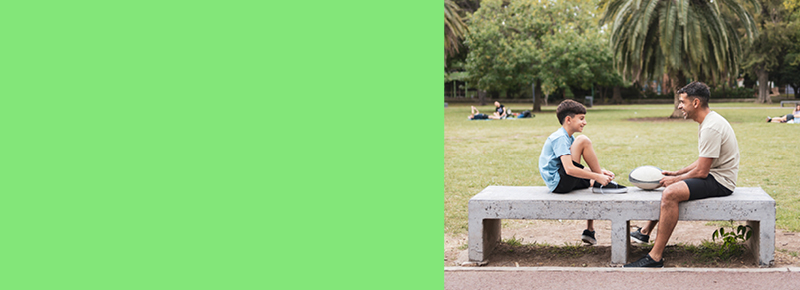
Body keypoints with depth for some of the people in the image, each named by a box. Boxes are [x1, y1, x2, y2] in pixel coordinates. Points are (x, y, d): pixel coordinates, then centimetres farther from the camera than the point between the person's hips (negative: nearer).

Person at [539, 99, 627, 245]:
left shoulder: (567, 137, 15)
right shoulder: (560, 138, -17)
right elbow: (569, 169, -28)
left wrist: (599, 171, 2)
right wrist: (598, 176, -25)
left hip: (562, 182, 11)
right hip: (558, 183, -11)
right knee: (583, 140, -18)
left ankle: (589, 231, 23)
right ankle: (602, 184, -8)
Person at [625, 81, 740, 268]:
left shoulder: (711, 128, -23)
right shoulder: (709, 121, 12)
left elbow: (702, 172, -23)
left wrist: (675, 179, -9)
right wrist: (676, 173, 13)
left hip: (719, 181, -11)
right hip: (712, 174, 11)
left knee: (670, 193, -30)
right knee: (666, 183, 22)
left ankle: (655, 257, -30)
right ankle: (646, 232, 37)